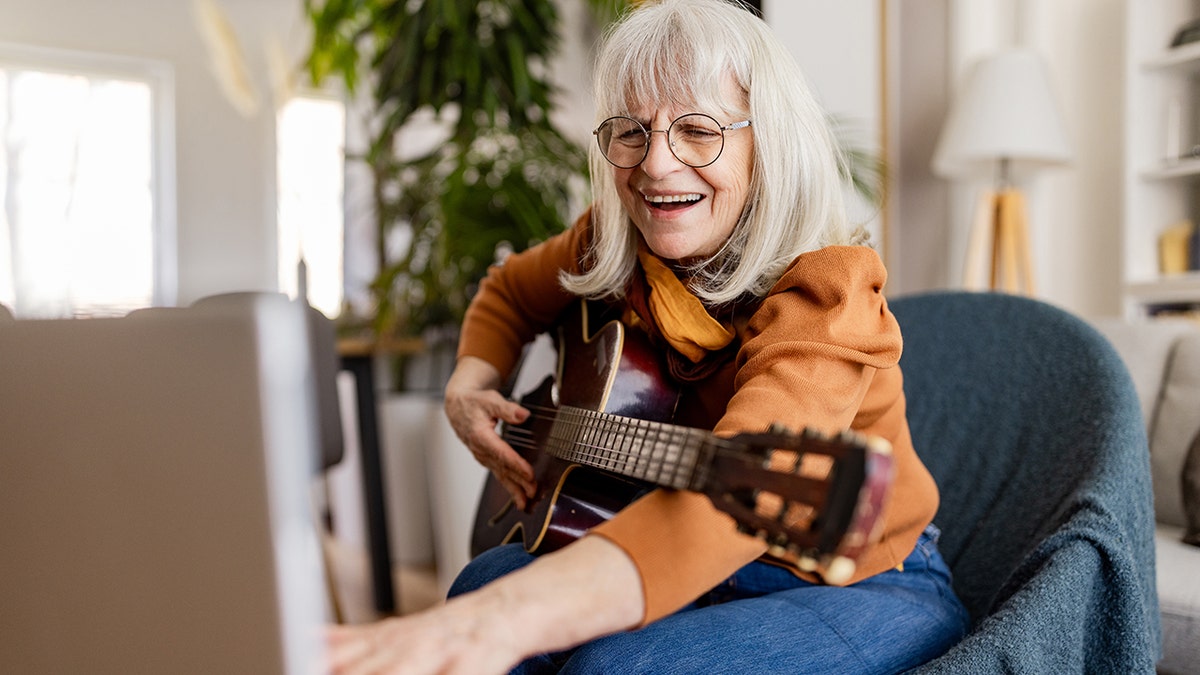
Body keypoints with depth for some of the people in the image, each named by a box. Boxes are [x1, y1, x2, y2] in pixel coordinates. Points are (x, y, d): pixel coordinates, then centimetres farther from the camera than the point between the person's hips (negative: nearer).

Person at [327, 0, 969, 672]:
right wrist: (470, 387, -6)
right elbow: (510, 292, 16)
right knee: (484, 581, -21)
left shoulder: (824, 294, -26)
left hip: (867, 585, -4)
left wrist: (508, 615, -60)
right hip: (718, 575, 5)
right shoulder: (613, 248, -6)